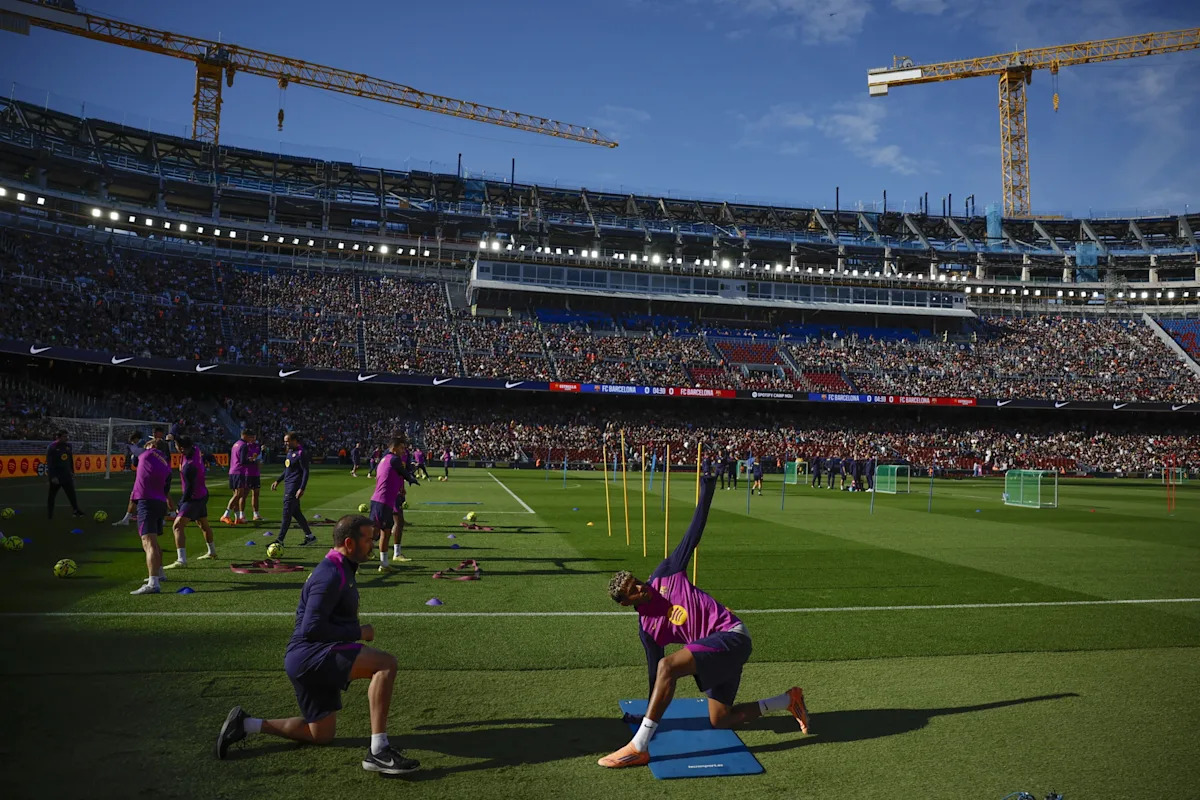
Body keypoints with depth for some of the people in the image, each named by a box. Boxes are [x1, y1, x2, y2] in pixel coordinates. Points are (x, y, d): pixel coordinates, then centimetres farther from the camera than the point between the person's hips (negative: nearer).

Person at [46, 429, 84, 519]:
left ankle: (75, 511, 2)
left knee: (71, 493, 0)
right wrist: (53, 477, -20)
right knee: (51, 495, 7)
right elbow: (49, 463, -16)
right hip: (56, 476, -5)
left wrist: (72, 472, 13)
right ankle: (49, 515, 15)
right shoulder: (52, 447, -14)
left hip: (66, 475, 5)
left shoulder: (68, 446, 4)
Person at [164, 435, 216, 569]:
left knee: (177, 527, -16)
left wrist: (181, 503, -13)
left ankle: (181, 560, -25)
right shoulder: (195, 448, -10)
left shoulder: (189, 467, -29)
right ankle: (212, 552, 43)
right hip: (203, 494, 10)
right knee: (203, 524, 26)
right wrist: (174, 436, -8)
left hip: (194, 498, -10)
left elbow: (189, 489, -24)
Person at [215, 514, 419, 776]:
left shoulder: (341, 570, 14)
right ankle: (378, 751, -27)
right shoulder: (330, 576, -18)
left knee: (321, 735, 19)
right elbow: (312, 629, -23)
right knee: (386, 663, -27)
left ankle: (246, 724, 22)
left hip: (311, 659, 10)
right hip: (309, 654, -10)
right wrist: (359, 632, -15)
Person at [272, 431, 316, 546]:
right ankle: (309, 536, 18)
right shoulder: (290, 452, 14)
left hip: (295, 486, -10)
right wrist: (277, 481, 21)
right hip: (288, 485, 10)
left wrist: (302, 489, -22)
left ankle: (280, 540, -3)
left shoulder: (301, 453, -14)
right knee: (296, 512, 11)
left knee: (287, 512, -7)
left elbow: (305, 472, -17)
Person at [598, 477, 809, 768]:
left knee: (668, 665, -25)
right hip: (714, 650, 7)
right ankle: (789, 700, 24)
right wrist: (651, 711, 15)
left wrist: (706, 492, -6)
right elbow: (654, 670, 14)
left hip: (731, 635, -7)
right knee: (719, 722, 8)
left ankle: (638, 748, -20)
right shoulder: (646, 627, 8)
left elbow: (694, 533, -2)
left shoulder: (666, 575, -2)